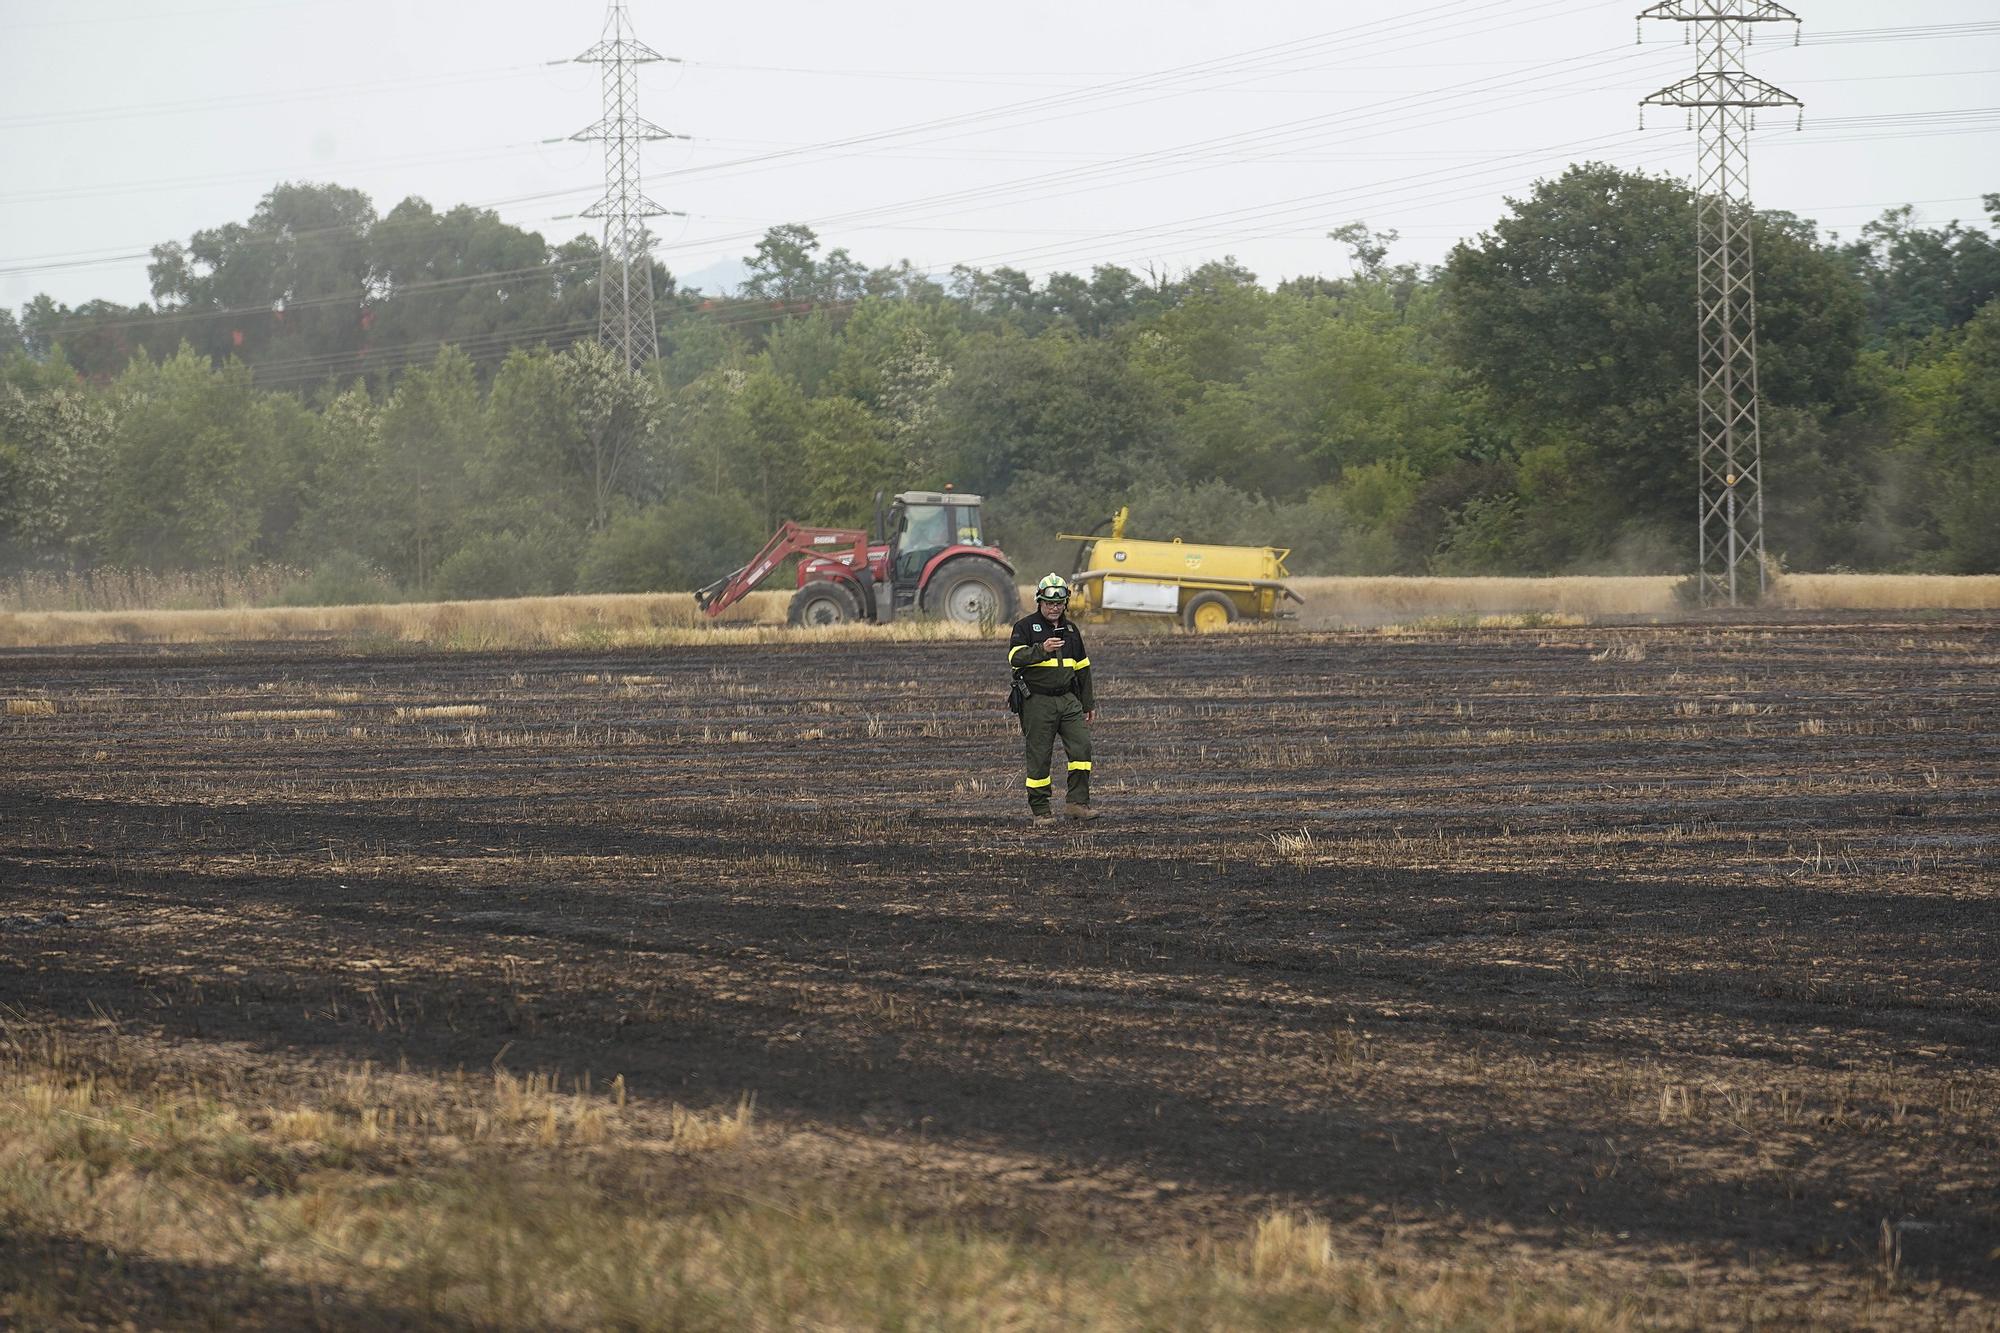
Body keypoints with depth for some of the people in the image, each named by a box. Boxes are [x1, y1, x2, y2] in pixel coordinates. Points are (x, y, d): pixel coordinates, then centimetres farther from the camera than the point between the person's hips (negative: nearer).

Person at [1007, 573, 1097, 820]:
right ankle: (1039, 808, 9)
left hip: (1067, 699, 5)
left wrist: (1088, 704, 23)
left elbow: (1082, 667, 22)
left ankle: (1077, 802, -3)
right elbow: (1015, 658, -18)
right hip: (1037, 702, -5)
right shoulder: (1026, 626, -2)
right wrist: (1041, 649, -34)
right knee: (1039, 755, -1)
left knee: (1081, 746, -8)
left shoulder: (1070, 629, 15)